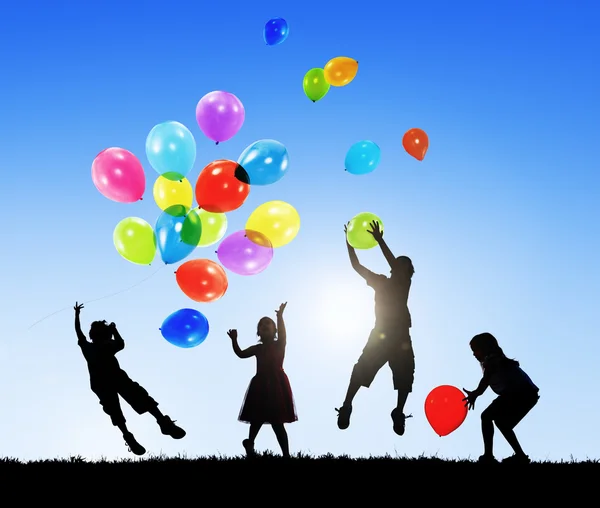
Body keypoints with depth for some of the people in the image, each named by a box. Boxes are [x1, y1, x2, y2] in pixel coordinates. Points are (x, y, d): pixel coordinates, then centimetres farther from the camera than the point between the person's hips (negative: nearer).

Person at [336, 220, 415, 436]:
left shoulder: (404, 284, 2)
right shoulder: (381, 282, 10)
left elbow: (396, 264, -16)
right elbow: (357, 266, 7)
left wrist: (380, 240, -24)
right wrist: (349, 242, -2)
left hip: (400, 338, -1)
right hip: (381, 336, 1)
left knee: (405, 377, 0)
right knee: (361, 371, -11)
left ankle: (398, 413, 15)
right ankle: (346, 407, -10)